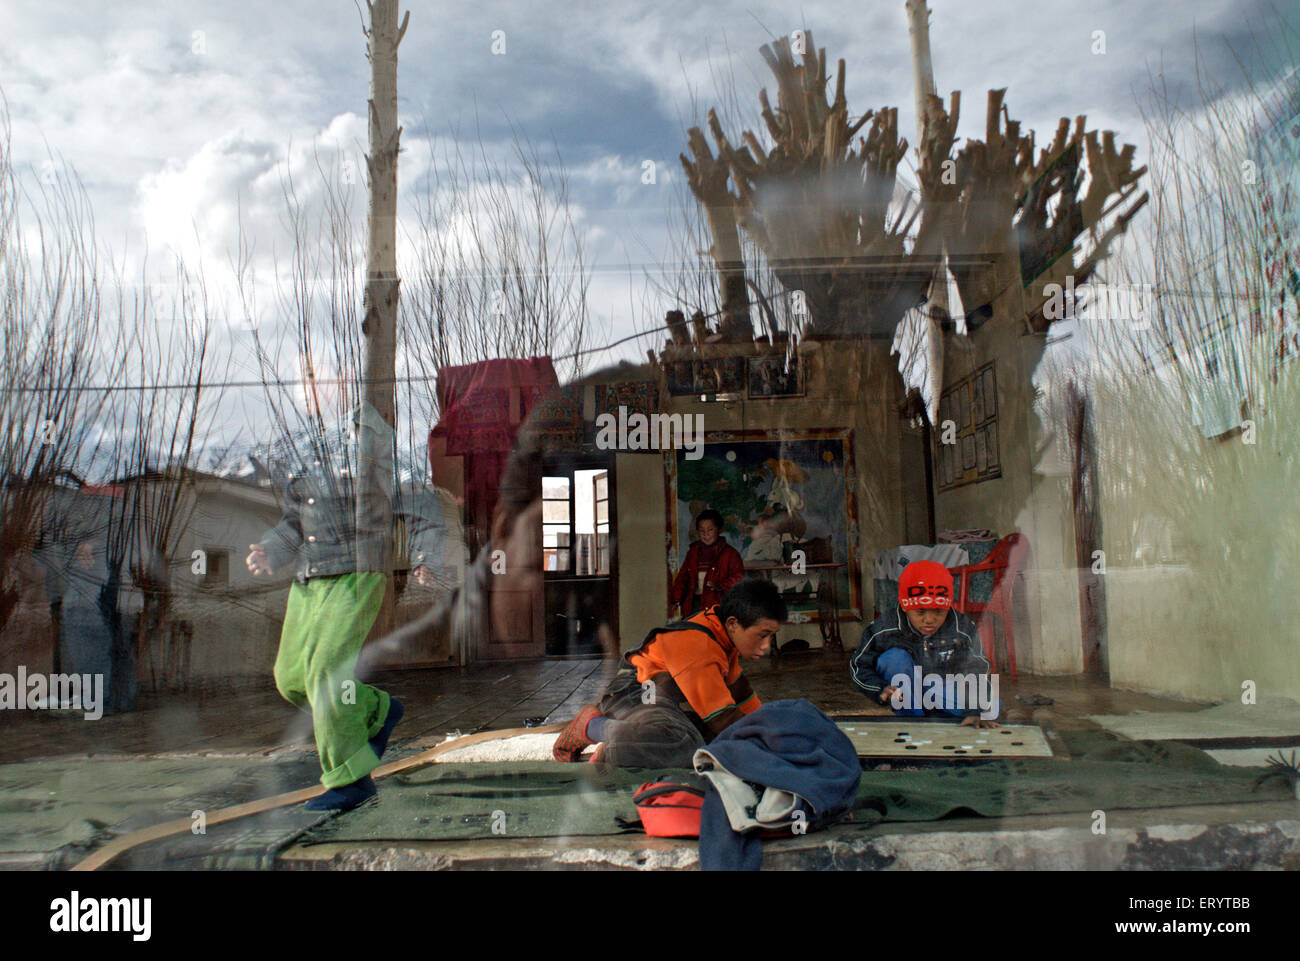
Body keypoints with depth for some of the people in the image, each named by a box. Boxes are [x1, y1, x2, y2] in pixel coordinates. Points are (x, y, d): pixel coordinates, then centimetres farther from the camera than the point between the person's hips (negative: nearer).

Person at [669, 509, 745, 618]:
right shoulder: (693, 552, 17)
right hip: (693, 603, 4)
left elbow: (738, 576, -6)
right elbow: (682, 576, 17)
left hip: (716, 605, -4)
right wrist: (676, 600, 7)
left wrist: (721, 586, -20)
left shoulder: (729, 553, 1)